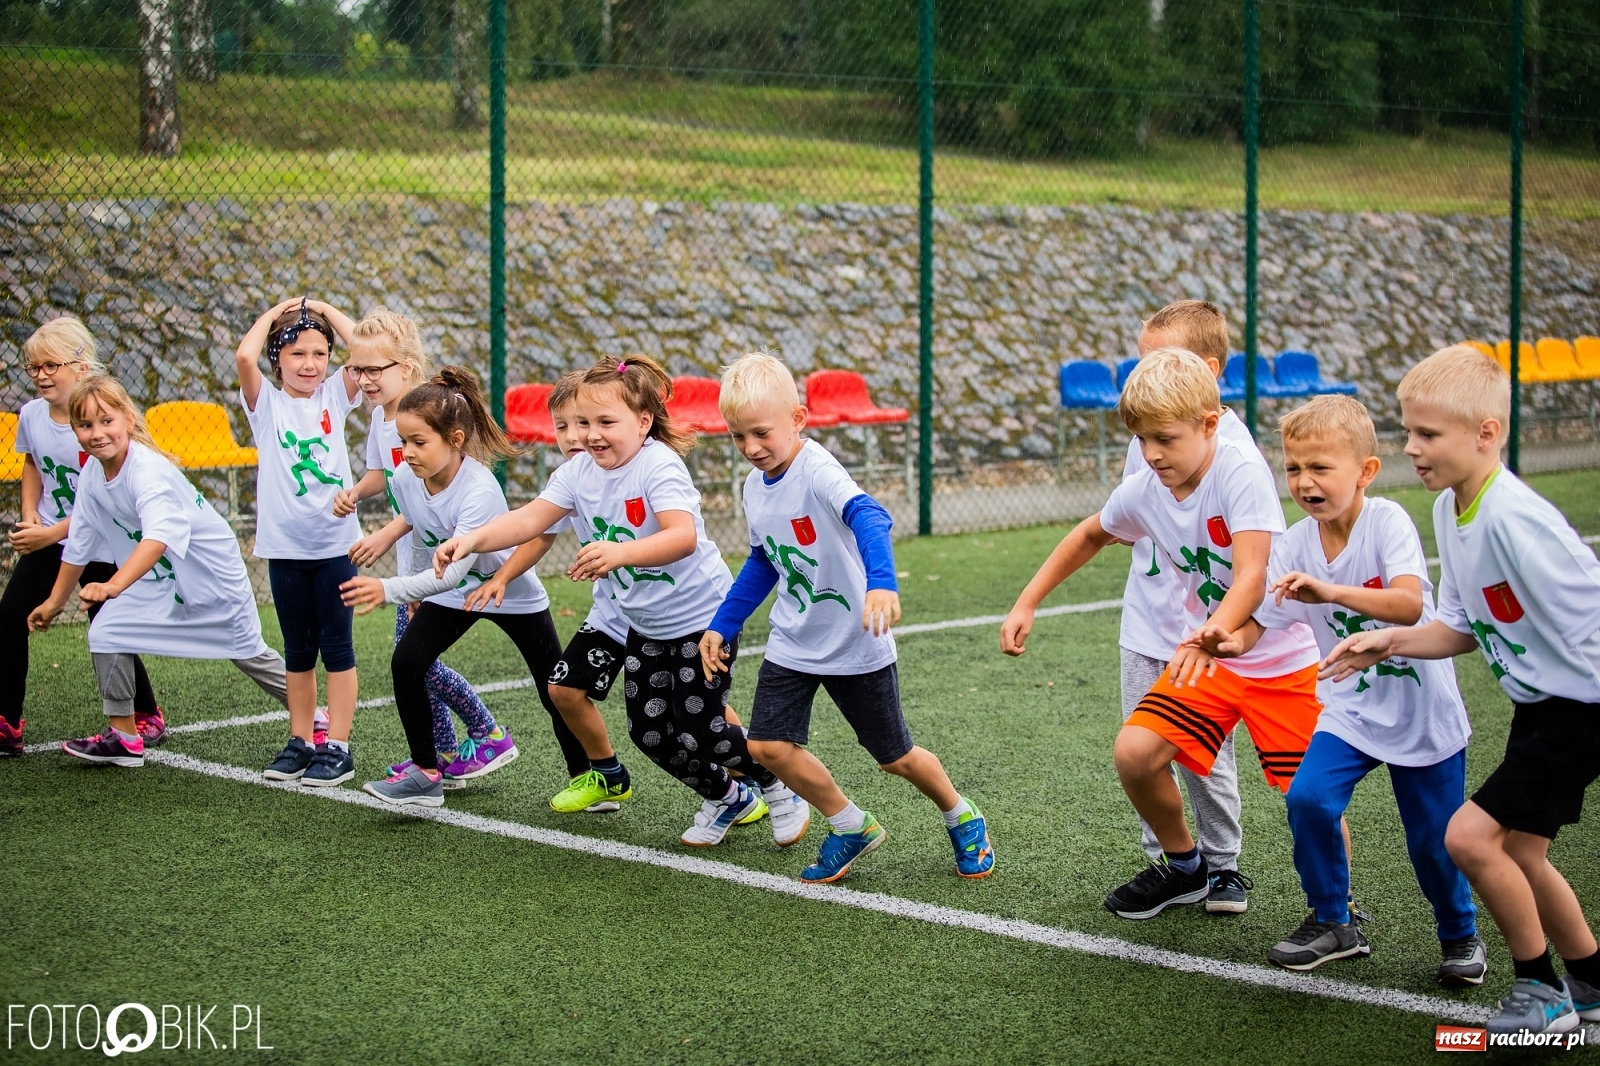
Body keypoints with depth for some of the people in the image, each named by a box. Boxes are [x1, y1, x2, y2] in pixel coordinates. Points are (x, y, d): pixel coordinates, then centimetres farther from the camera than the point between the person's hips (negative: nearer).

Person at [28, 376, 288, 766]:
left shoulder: (148, 470, -34)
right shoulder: (92, 474, -11)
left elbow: (158, 537, -51)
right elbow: (79, 543, 3)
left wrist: (113, 586, -64)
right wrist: (55, 602, 10)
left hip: (212, 572, -6)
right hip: (157, 578, 6)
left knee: (249, 654, 9)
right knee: (106, 632, -10)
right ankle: (123, 737, 3)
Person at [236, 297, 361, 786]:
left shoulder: (334, 395, 5)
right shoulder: (265, 402, 2)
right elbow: (244, 356, -17)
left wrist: (324, 310, 0)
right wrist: (274, 313, -3)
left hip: (335, 542, 0)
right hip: (284, 545, 1)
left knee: (337, 646, 3)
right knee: (297, 650, 11)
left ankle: (337, 746, 6)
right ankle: (301, 741, 20)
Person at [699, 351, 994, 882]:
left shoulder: (817, 470, -24)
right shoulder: (754, 487, 0)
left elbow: (868, 518, -43)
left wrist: (881, 583, -62)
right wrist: (721, 626, 14)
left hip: (856, 642, -6)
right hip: (793, 642, 6)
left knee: (894, 756, 6)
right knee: (768, 744, -7)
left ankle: (961, 817, 36)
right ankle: (851, 828, 14)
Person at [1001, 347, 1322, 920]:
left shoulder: (1241, 474, -24)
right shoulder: (1143, 491, -5)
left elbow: (1251, 577, -36)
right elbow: (1089, 535, 17)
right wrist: (1026, 604, 12)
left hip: (1283, 657, -5)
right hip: (1205, 655, 5)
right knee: (1134, 752, -11)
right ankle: (1184, 868, 15)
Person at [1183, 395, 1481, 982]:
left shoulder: (1387, 521, -20)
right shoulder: (1294, 545, -8)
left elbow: (1409, 605, -35)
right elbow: (1261, 625, -6)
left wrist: (1331, 592, -48)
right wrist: (1230, 642, -28)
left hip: (1422, 711, -3)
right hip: (1351, 708, 3)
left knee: (1433, 841, 5)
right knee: (1308, 798, -18)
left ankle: (1460, 933, 35)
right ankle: (1332, 922, 4)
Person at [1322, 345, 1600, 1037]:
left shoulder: (1514, 519, -28)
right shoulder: (1449, 508, 1)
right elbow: (1465, 629, 8)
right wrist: (1391, 642, -5)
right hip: (1538, 705, 10)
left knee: (1471, 835, -13)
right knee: (1516, 852, 16)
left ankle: (1540, 990, 6)